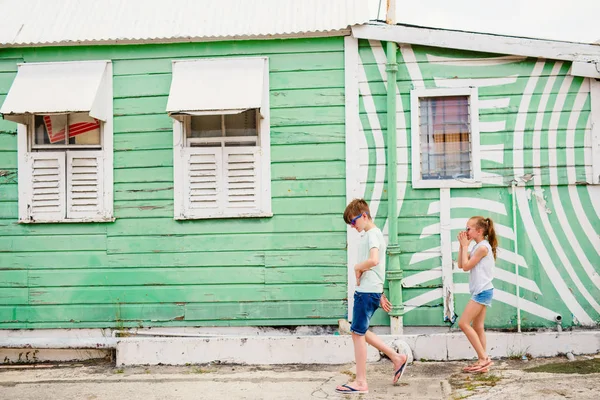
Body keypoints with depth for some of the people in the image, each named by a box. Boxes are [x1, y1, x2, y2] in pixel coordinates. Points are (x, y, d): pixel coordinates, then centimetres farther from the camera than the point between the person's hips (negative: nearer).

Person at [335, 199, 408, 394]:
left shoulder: (372, 234, -12)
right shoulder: (372, 234, 19)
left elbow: (373, 260, -31)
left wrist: (357, 268, -12)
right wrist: (380, 295, 24)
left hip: (367, 291, -10)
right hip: (371, 291, 10)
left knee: (357, 333, -3)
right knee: (360, 331, 18)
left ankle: (361, 382, 4)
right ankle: (397, 358, 22)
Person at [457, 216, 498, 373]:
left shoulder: (482, 247, -15)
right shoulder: (478, 247, 16)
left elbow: (466, 266, -16)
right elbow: (460, 265, 13)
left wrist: (465, 245, -10)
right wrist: (462, 245, 6)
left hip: (482, 291, -10)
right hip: (481, 291, 10)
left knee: (463, 323, -11)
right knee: (477, 327, 9)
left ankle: (484, 357, -9)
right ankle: (483, 360, 12)